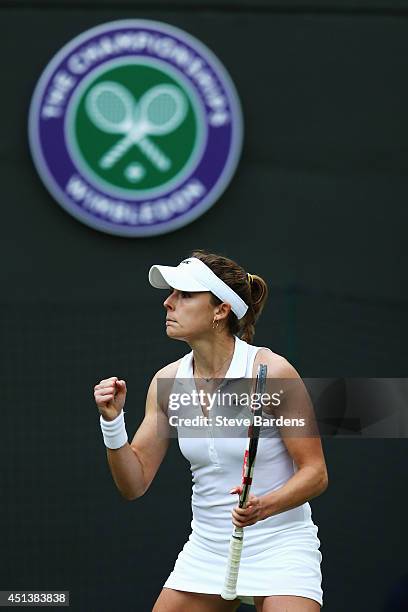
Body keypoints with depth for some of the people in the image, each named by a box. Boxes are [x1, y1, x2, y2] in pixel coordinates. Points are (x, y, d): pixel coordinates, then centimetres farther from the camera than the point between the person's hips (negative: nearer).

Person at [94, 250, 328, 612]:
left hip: (279, 548, -5)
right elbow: (134, 483, 3)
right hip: (206, 551, 5)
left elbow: (315, 472, -12)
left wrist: (262, 507, -29)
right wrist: (112, 421, -12)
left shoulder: (273, 371, -15)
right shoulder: (167, 381, 0)